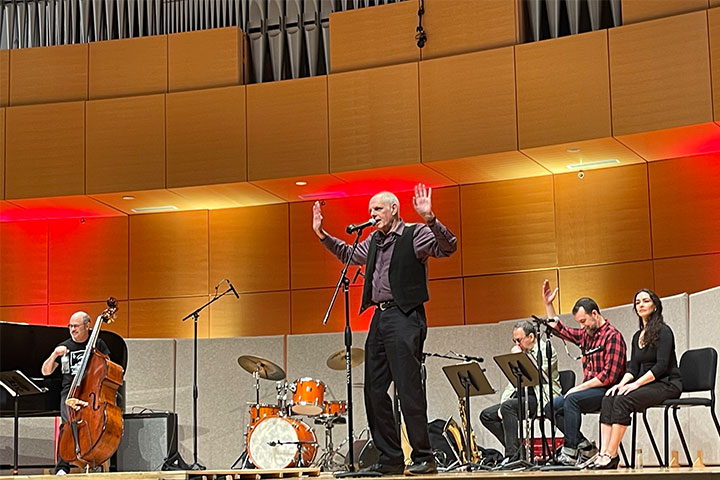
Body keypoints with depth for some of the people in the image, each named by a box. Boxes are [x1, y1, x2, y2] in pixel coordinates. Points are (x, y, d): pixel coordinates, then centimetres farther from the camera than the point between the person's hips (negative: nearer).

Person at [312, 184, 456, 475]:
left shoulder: (416, 234, -3)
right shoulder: (373, 242, 18)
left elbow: (448, 247, -18)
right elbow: (348, 255, 36)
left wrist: (430, 219, -33)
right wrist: (321, 234, 26)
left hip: (404, 317, -8)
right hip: (379, 317, 8)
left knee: (408, 388, -11)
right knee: (374, 391, 6)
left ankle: (424, 459, -6)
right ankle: (390, 459, 12)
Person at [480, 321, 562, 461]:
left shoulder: (546, 350, -3)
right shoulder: (521, 353, 20)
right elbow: (513, 382, 16)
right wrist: (502, 405, 2)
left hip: (541, 398, -8)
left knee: (509, 406, -33)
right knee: (486, 415, -6)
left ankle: (513, 454, -32)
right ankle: (518, 449, -8)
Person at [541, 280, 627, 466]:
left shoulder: (613, 336, -12)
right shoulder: (586, 334, 14)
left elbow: (609, 376, -20)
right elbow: (559, 329, 30)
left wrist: (580, 387, -18)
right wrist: (548, 304, 21)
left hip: (606, 390, -9)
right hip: (589, 389, 9)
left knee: (572, 400, -32)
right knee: (552, 407, -6)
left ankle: (570, 452, -31)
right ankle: (586, 448, -8)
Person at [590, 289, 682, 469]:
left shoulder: (663, 331, -6)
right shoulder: (637, 336, 17)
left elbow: (661, 366, -16)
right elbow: (633, 368, 11)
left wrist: (636, 384, -23)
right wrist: (622, 384, -9)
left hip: (667, 384, -7)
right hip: (647, 384, 7)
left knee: (623, 400, -31)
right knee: (609, 399, -21)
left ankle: (611, 455, -30)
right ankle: (603, 453, -32)